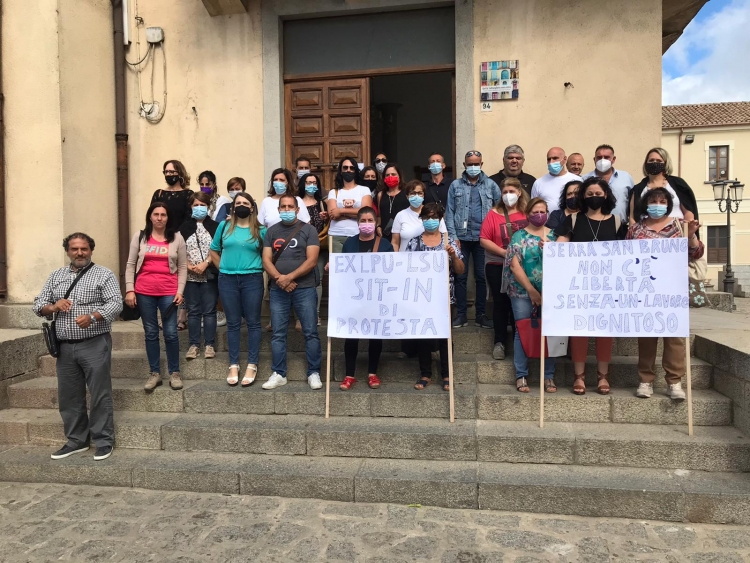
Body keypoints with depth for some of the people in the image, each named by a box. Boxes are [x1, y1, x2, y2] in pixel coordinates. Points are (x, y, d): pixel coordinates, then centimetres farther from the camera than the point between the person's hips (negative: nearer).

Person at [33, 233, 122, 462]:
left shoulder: (104, 275, -1)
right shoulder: (56, 276, 15)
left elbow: (116, 304, -11)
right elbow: (38, 304, 14)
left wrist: (92, 317, -26)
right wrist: (53, 307, -9)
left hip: (95, 344, -5)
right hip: (64, 347, 5)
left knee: (100, 394, -1)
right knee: (68, 396, 12)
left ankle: (103, 441, 9)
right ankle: (76, 440, 25)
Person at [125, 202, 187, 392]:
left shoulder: (177, 238, 4)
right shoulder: (139, 236, 6)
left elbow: (182, 267, 5)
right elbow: (131, 264, 6)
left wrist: (180, 291, -4)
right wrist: (129, 290, -2)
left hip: (169, 293, -1)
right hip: (144, 293, 1)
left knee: (171, 333, -1)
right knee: (151, 333, 8)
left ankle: (174, 373, 13)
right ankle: (155, 374, 18)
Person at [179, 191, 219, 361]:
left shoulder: (214, 226, 4)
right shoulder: (185, 226, 8)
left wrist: (205, 263, -14)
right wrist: (189, 266, -9)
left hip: (210, 275, -1)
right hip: (190, 276, 2)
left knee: (209, 310, 2)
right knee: (193, 311, 6)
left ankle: (209, 345, 9)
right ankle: (193, 345, 13)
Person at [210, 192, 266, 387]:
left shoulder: (260, 230, 3)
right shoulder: (224, 226, 7)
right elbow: (214, 251, 14)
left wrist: (256, 268, -2)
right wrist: (224, 269, 7)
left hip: (252, 279, -1)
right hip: (227, 280, 2)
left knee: (253, 323, 2)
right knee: (233, 323, 7)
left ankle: (252, 365, 9)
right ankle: (233, 365, 15)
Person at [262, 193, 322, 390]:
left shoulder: (308, 230, 2)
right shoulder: (271, 232, 11)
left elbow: (311, 261, -7)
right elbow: (266, 260, 4)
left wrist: (290, 277, -15)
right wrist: (280, 279, -13)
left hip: (304, 289, -3)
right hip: (278, 290, 3)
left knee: (311, 332, -1)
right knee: (278, 334, 5)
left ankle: (314, 373, 8)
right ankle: (278, 374, 14)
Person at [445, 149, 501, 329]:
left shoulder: (491, 185, 6)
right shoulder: (455, 185, 5)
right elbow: (450, 212, 1)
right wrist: (453, 236, -7)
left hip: (483, 238, 0)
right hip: (462, 237, 0)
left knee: (481, 277, 6)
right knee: (460, 277, 4)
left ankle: (481, 314, 15)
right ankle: (461, 314, 13)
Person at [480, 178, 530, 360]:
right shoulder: (494, 214, -3)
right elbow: (483, 240, -7)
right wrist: (504, 252, -15)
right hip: (497, 266, 0)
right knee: (500, 303, 7)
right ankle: (500, 342, 18)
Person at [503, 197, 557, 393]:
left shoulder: (554, 235, 9)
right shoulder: (519, 236, 3)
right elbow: (515, 265, -6)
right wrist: (532, 291, -10)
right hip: (523, 292, -2)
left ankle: (549, 376, 12)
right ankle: (521, 375, 9)